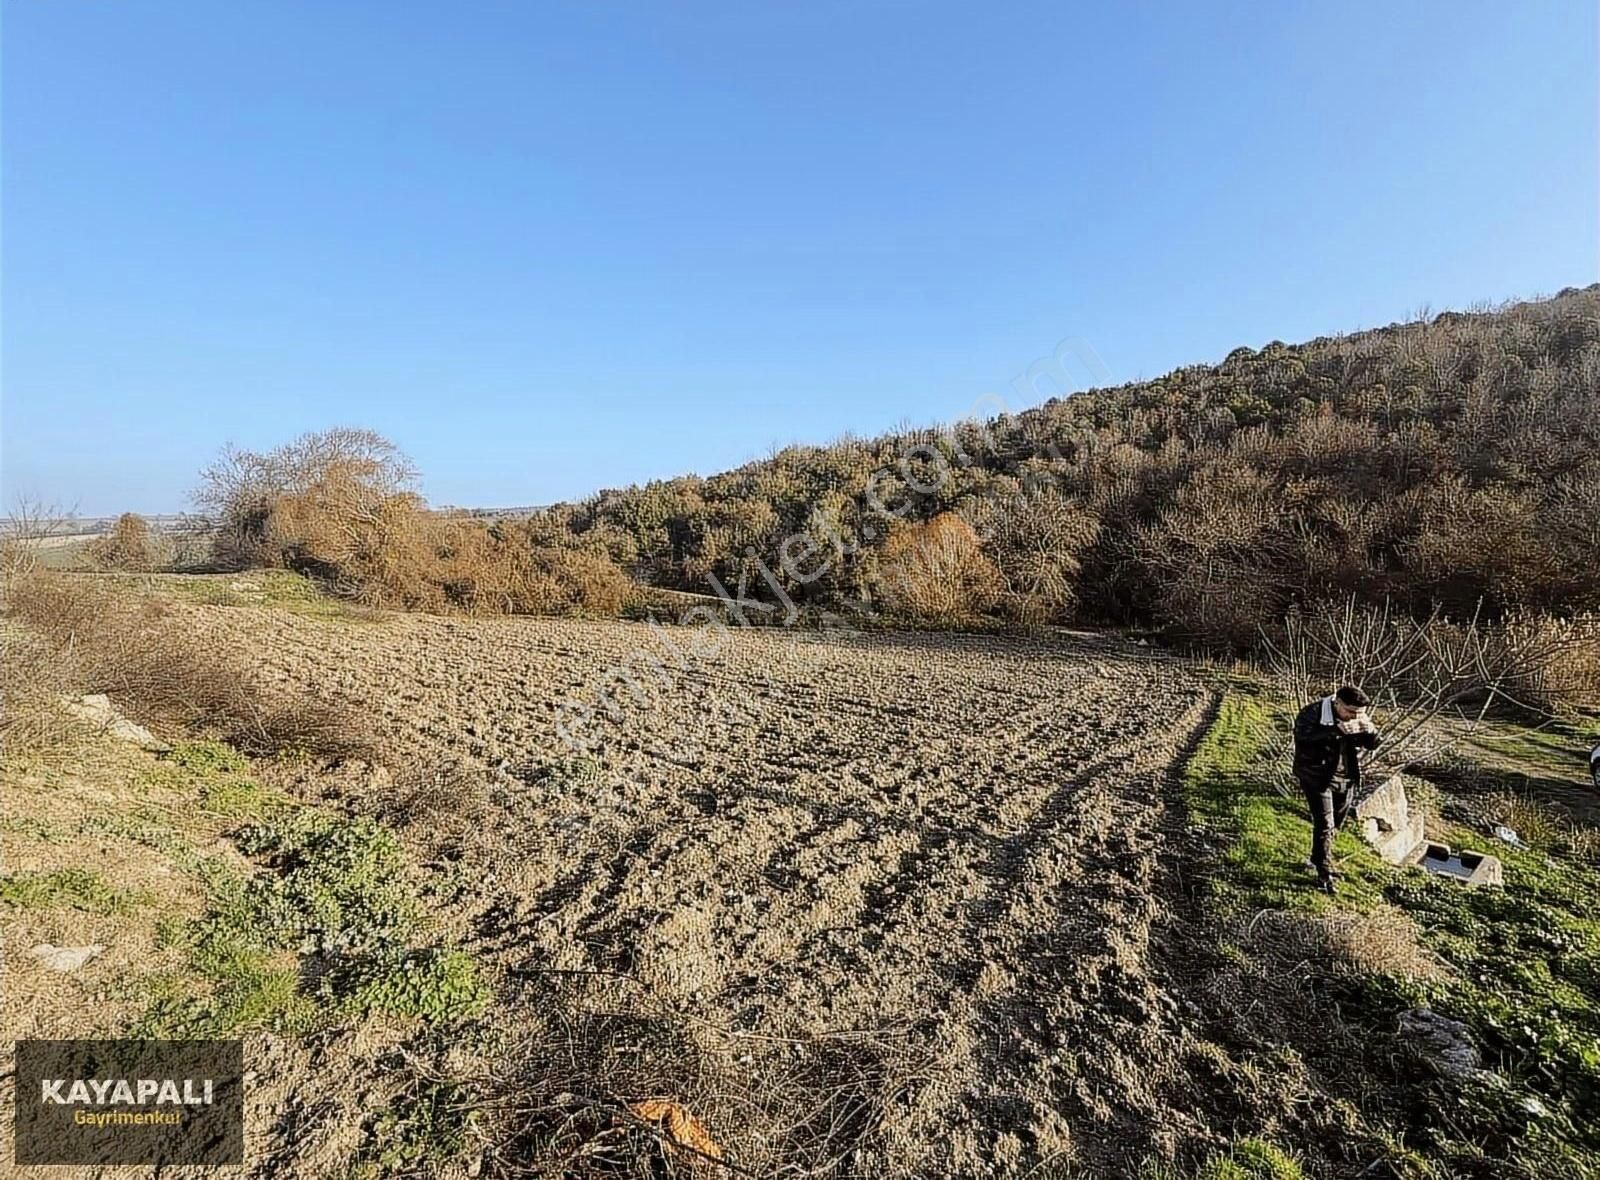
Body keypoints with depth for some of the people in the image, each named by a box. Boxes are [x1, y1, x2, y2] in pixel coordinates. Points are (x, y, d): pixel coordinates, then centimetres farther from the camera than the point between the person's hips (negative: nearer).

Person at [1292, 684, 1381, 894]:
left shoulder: (1359, 718, -1)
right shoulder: (1313, 713, -20)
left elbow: (1373, 743, 1)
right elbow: (1302, 736, -33)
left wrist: (1369, 729, -21)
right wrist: (1334, 731, -41)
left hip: (1346, 780, 6)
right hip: (1317, 778, -6)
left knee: (1334, 825, 18)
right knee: (1324, 825, -8)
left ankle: (1318, 860, 38)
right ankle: (1324, 874, 2)